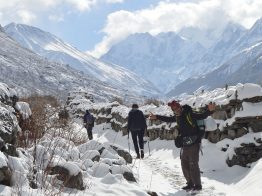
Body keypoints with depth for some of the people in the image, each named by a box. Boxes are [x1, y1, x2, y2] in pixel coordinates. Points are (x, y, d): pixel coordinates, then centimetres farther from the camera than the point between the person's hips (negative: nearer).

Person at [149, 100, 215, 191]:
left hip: (194, 143, -8)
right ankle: (190, 184, 25)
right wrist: (156, 117, 31)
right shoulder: (177, 117, 8)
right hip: (185, 144, 8)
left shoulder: (190, 114, -13)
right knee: (184, 165, 12)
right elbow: (168, 119, 26)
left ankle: (197, 185, 6)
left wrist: (209, 110, -41)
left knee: (193, 165, -6)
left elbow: (202, 116, -22)